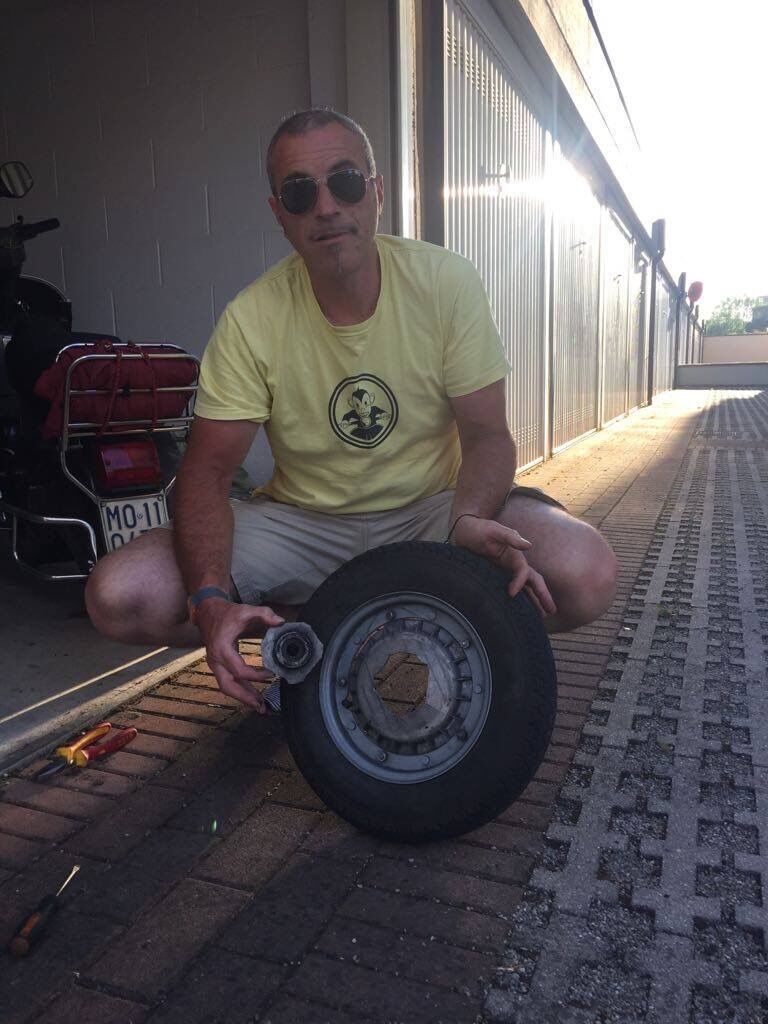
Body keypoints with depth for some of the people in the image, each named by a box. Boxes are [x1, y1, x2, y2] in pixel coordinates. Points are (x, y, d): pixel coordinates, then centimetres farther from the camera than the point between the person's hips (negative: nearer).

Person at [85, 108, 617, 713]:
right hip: (302, 522, 1)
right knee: (119, 596, -20)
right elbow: (208, 470, -11)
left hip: (430, 509, 0)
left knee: (587, 576, -28)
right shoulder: (251, 320, -10)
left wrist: (469, 519, -32)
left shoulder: (446, 282, -9)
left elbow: (486, 433, -8)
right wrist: (211, 601, -29)